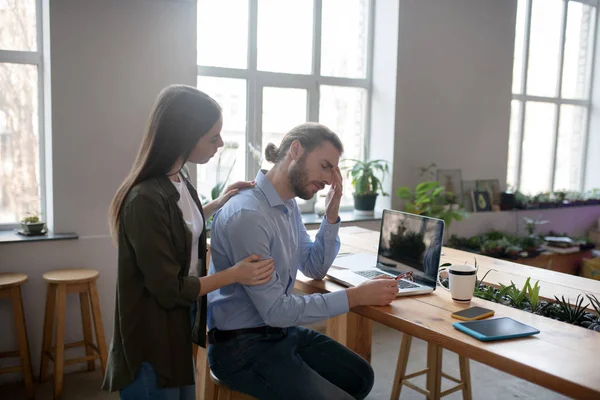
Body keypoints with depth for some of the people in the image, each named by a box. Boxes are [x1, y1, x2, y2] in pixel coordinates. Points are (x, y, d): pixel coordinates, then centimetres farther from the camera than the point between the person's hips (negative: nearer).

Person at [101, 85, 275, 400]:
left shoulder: (179, 180, -1)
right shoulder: (146, 199, -28)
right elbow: (169, 289, -23)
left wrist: (218, 205, 7)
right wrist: (234, 275, -15)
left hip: (178, 328, 9)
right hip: (152, 343, -8)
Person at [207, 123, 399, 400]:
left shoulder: (288, 205, 3)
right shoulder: (247, 215, -27)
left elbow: (315, 269, 12)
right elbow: (275, 310, -26)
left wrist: (331, 215, -2)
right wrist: (356, 296, -23)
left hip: (282, 331, 9)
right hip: (243, 346, -9)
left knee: (360, 377, 14)